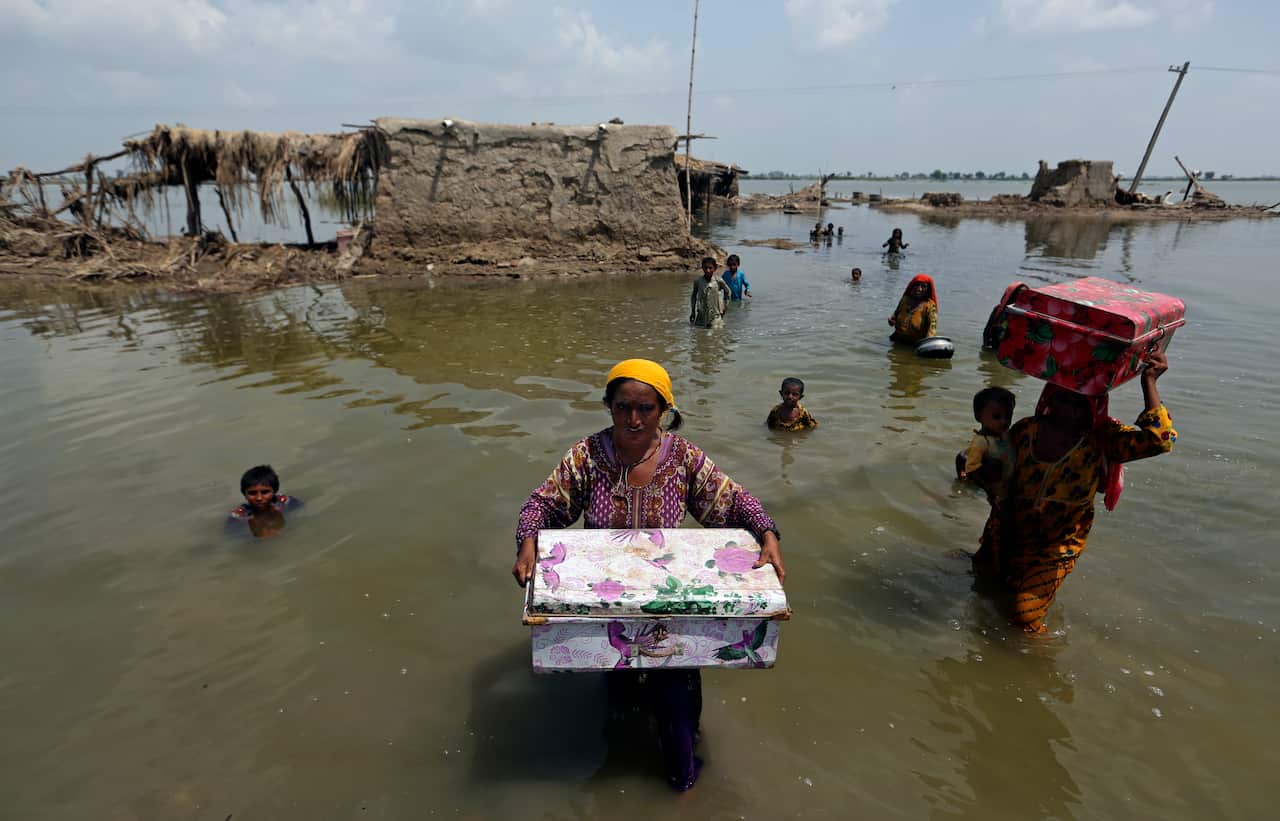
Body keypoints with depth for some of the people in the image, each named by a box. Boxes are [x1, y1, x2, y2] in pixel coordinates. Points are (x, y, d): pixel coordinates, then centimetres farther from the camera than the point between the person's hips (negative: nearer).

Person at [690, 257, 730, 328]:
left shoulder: (719, 281, -10)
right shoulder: (698, 281, -5)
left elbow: (727, 291, 8)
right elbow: (693, 296, 9)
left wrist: (725, 305, 7)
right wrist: (692, 312, 10)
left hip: (715, 315, -2)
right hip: (701, 315, 2)